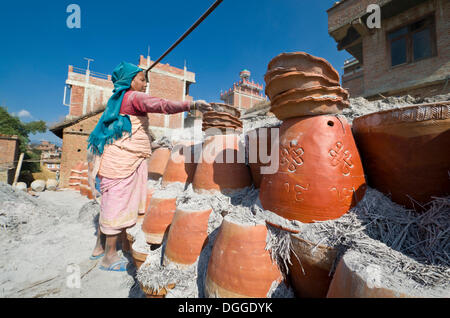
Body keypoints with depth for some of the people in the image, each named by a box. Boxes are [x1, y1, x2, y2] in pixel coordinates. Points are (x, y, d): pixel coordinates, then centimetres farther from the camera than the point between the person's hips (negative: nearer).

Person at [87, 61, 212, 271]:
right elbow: (161, 105, -26)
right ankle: (110, 257, 13)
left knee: (111, 203, 16)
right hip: (124, 160, -10)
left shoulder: (118, 99, 22)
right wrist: (191, 105, -32)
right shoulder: (133, 97, -7)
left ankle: (101, 246, 32)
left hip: (115, 158, 10)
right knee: (118, 204, -2)